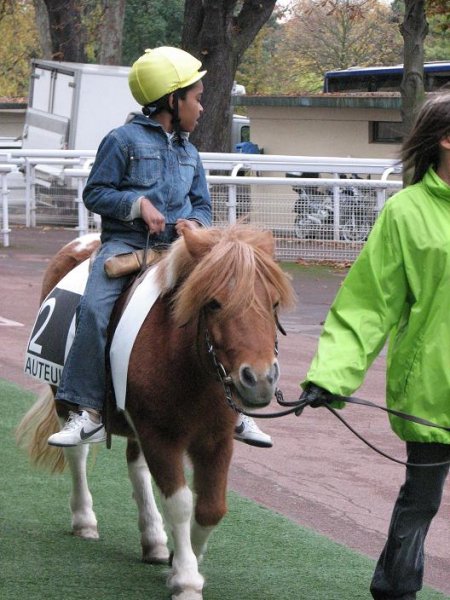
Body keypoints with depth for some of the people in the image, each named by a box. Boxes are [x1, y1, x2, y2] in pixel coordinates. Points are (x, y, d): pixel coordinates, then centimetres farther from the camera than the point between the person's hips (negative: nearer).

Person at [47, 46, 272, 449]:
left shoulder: (189, 153, 20)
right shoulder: (123, 140, 1)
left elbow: (203, 204, 23)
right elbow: (95, 193, 1)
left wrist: (196, 222, -1)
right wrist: (139, 204, -14)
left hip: (178, 247, 5)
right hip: (126, 242, -5)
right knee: (94, 308, -29)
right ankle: (87, 413, -27)